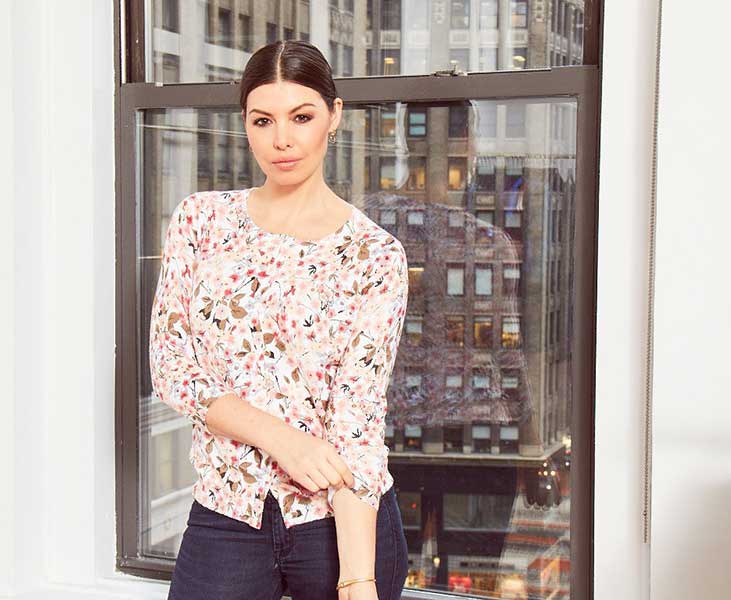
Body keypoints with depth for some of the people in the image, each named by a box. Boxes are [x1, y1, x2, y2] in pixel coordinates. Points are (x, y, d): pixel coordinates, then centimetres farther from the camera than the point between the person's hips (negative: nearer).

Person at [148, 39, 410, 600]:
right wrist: (279, 438, -16)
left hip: (342, 518, -1)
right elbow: (170, 364, -2)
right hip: (225, 515, 2)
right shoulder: (201, 219, 2)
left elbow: (358, 418, -12)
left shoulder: (376, 255, -6)